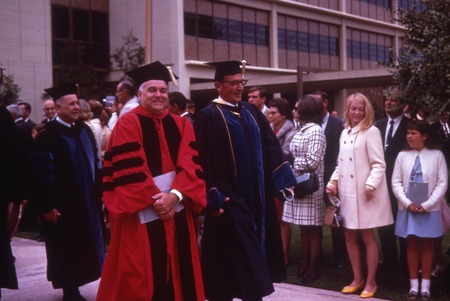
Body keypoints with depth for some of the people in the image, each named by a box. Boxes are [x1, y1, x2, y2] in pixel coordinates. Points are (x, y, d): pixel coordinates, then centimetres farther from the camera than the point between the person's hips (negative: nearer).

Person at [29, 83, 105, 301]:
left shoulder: (84, 130, 8)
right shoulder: (48, 135, -14)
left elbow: (94, 163, 15)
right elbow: (42, 174, -16)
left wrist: (98, 192, 12)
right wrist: (47, 205, -18)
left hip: (86, 201, 7)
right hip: (62, 204, -7)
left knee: (84, 247, 15)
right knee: (66, 249, 5)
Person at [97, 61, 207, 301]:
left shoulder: (181, 125, 9)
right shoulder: (127, 125, -4)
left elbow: (190, 165, -1)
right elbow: (129, 170, -12)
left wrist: (175, 195, -16)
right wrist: (155, 199, -15)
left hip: (177, 211, 5)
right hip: (142, 214, -4)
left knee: (178, 274, 10)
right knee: (141, 277, 1)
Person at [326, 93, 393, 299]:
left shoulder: (371, 132, -8)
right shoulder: (345, 133, 12)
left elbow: (379, 164, -11)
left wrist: (371, 185, -22)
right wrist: (333, 181, 3)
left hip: (365, 193, -7)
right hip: (347, 193, 7)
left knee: (367, 237, 3)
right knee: (349, 236, 11)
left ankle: (370, 282, 15)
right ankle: (357, 278, 25)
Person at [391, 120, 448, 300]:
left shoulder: (436, 155, -3)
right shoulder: (403, 155, 2)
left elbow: (442, 183, -5)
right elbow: (396, 182, 1)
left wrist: (427, 205, -13)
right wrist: (407, 203, -10)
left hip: (429, 210, -1)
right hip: (408, 209, 2)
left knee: (426, 246, 6)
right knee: (411, 245, 6)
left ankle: (425, 285, 13)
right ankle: (414, 284, 14)